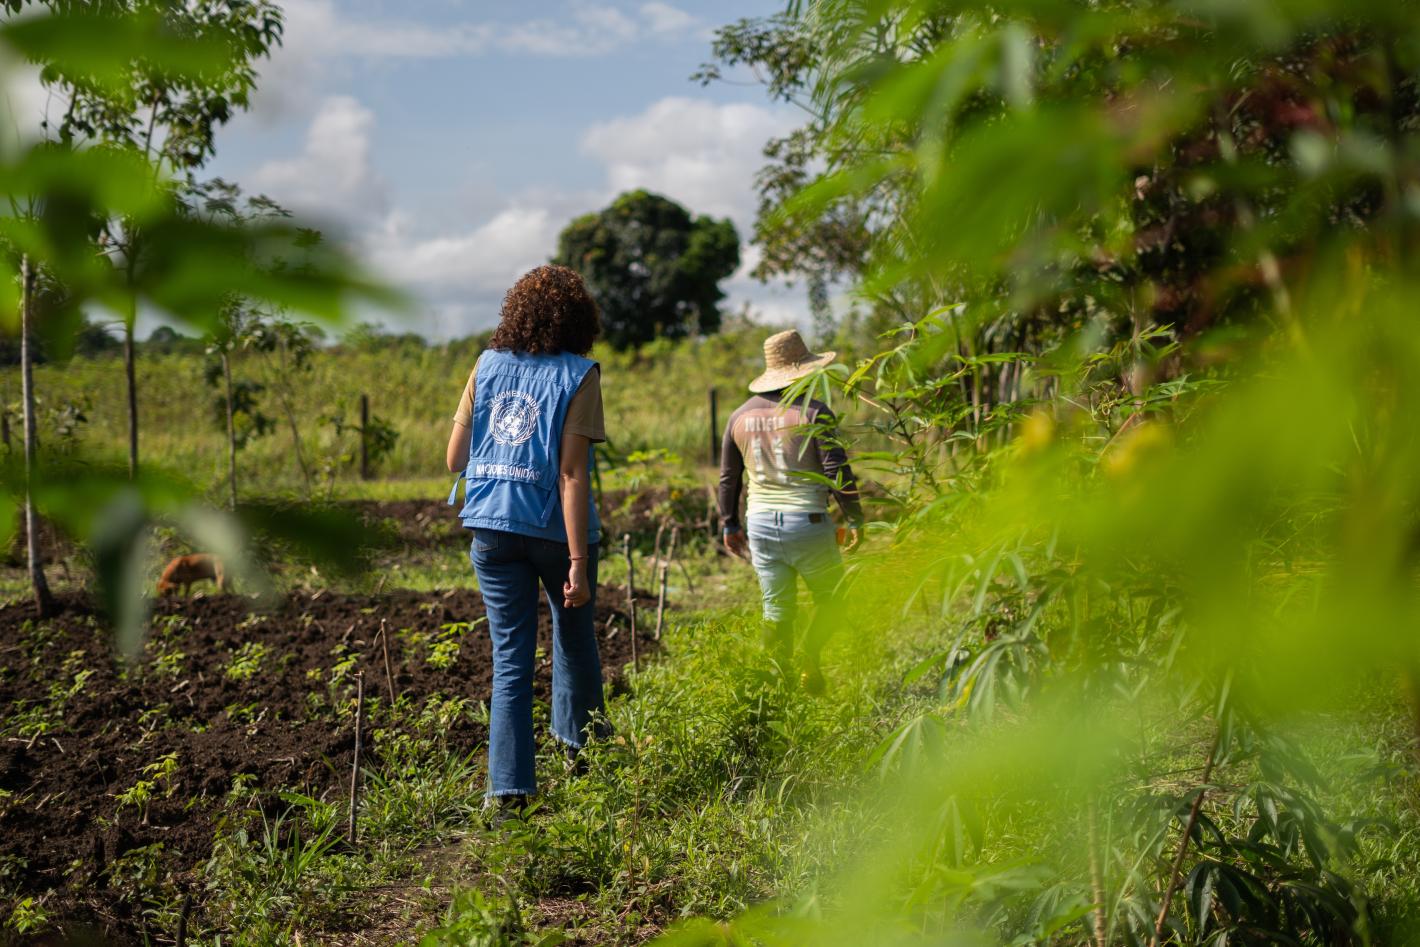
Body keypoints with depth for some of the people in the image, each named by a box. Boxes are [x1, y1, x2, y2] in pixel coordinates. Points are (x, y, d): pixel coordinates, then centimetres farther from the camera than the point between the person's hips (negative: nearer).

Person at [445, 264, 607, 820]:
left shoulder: (488, 365, 4)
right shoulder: (578, 374, -8)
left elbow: (455, 459, 4)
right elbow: (572, 473, -15)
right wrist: (578, 562, -16)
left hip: (492, 529, 3)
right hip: (556, 529, -3)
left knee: (509, 657, 6)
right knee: (574, 638, 22)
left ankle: (507, 789, 1)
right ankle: (579, 744, 39)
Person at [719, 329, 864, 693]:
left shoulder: (741, 416, 7)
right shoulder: (813, 412, -10)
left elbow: (728, 478, 12)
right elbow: (838, 471, -12)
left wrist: (729, 525, 22)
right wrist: (855, 518, -2)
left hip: (760, 523, 5)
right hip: (807, 523, -5)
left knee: (777, 607, 11)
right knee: (831, 595, 13)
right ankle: (810, 657, -3)